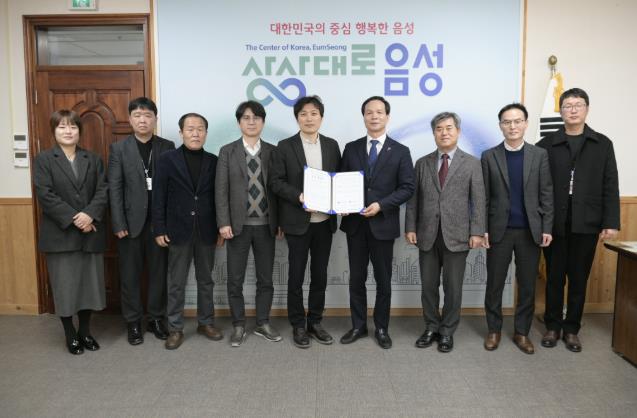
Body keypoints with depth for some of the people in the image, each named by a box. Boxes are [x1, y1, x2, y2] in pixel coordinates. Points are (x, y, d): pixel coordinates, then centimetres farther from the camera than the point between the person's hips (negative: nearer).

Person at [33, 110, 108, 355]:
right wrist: (73, 219, -18)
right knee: (65, 286, 5)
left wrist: (90, 214, -17)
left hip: (90, 233, 2)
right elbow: (45, 195, -10)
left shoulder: (93, 159, 9)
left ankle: (85, 331, 26)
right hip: (60, 235, -2)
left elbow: (103, 190, -1)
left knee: (89, 283, 9)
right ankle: (70, 334, 22)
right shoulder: (43, 160, 1)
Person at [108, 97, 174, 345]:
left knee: (158, 273, 10)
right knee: (130, 275, 8)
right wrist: (119, 224, -9)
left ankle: (156, 319, 25)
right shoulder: (119, 149, 2)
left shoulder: (167, 147, 3)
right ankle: (133, 323, 22)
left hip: (159, 221, 1)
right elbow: (114, 188, -3)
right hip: (131, 222, -1)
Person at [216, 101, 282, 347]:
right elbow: (221, 189, -3)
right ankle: (238, 326, 22)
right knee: (235, 280, 6)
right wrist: (224, 222, -10)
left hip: (266, 225, 1)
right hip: (238, 225, -1)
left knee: (265, 279, 10)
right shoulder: (227, 151, 2)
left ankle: (263, 324, 25)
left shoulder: (272, 152, 6)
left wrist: (280, 222, 0)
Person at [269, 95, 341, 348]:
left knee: (320, 274, 11)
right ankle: (298, 325, 20)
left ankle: (315, 322, 26)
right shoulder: (285, 147, -2)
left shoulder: (332, 145, 8)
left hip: (324, 221, 3)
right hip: (298, 221, -3)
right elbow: (276, 182, -6)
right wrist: (299, 197, -20)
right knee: (296, 276, 6)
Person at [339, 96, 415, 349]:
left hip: (383, 224, -2)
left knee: (383, 280, 9)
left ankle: (381, 328, 24)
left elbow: (408, 188, -5)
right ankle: (358, 326, 25)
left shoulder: (400, 152, 1)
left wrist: (381, 205, -17)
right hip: (355, 223, 2)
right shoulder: (351, 148, 7)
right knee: (356, 278, 10)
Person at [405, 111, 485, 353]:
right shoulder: (423, 163, 8)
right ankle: (431, 328, 26)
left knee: (453, 287, 7)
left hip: (456, 235, -2)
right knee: (428, 285, 10)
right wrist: (410, 227, 0)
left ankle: (447, 332, 22)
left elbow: (478, 201, -2)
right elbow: (414, 198, 7)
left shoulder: (472, 163, 3)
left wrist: (477, 232, -9)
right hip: (427, 235, 2)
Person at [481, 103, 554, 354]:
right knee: (495, 284, 7)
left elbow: (546, 194, 3)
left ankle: (522, 332, 23)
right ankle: (494, 330, 22)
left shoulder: (540, 155, 3)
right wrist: (482, 229, -4)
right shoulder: (489, 156, 1)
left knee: (528, 285, 8)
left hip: (530, 230, 1)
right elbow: (483, 197, 1)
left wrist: (547, 228, -3)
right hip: (499, 230, -1)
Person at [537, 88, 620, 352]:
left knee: (579, 279, 9)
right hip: (555, 223, -1)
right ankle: (553, 326, 22)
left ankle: (571, 329, 22)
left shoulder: (602, 144, 7)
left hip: (587, 223, 1)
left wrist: (611, 222, -4)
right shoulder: (547, 145, 4)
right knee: (554, 278, 8)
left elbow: (610, 187, 3)